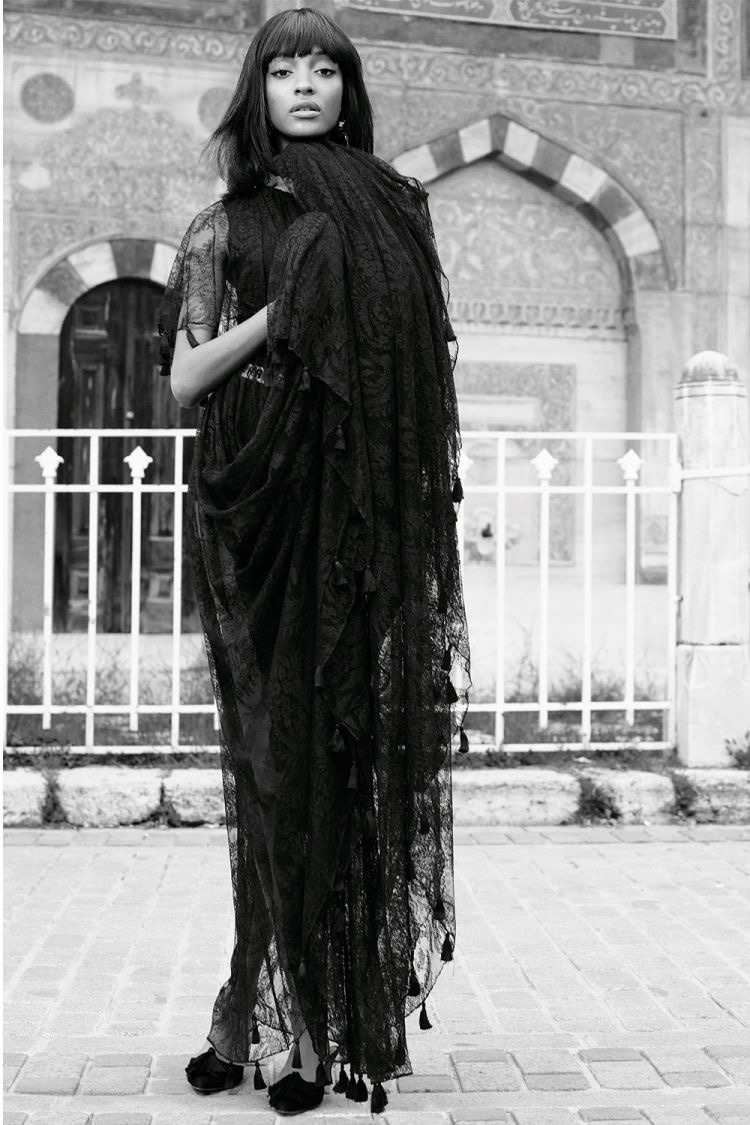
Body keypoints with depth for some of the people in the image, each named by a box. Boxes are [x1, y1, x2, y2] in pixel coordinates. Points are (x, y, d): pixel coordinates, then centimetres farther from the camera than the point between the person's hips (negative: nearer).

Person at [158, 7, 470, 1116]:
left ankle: (323, 1017, 8)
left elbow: (423, 373, 11)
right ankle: (280, 1012, 9)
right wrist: (284, 305, -9)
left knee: (349, 745, -2)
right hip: (256, 504, 0)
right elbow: (184, 379, 3)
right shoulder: (227, 225, 11)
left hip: (359, 510, 0)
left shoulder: (392, 210, 12)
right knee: (275, 748, -2)